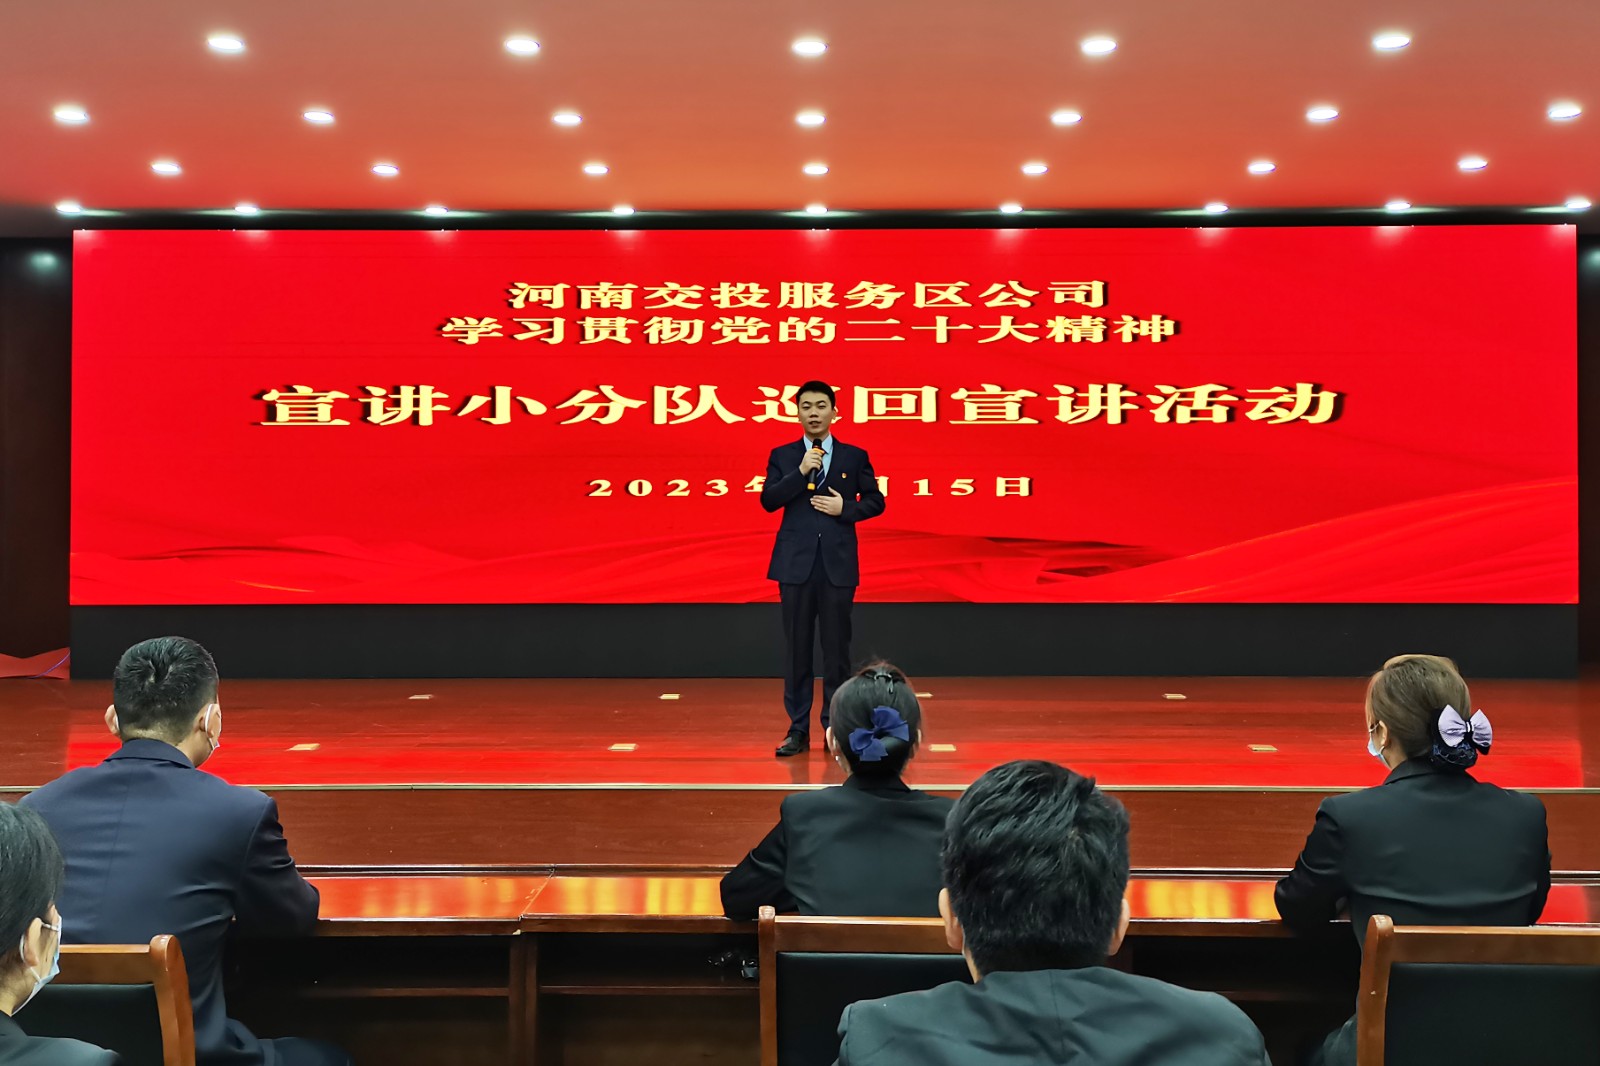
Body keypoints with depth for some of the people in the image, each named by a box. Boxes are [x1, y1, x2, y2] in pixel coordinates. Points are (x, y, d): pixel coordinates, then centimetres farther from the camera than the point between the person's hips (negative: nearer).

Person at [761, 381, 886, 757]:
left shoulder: (854, 456, 7)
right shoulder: (782, 456, 8)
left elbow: (875, 501, 8)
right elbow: (768, 500, -3)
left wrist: (845, 508, -9)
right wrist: (800, 471, -14)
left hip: (838, 563, 0)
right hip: (795, 562, 0)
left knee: (837, 648, 3)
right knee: (797, 646, 4)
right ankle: (798, 729, 11)